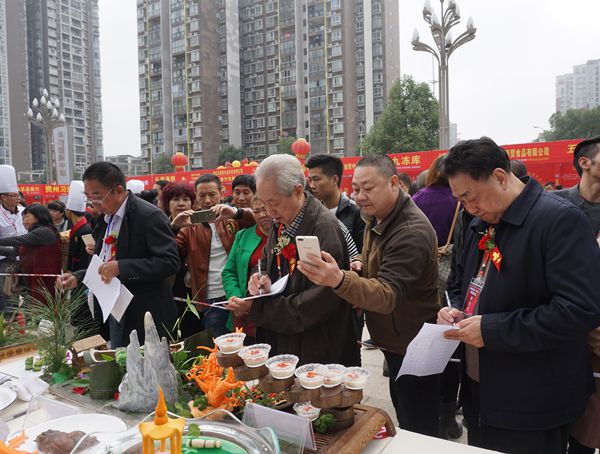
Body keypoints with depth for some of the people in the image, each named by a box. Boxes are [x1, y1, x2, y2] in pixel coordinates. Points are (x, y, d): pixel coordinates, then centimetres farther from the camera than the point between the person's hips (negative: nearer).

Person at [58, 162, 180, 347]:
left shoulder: (149, 216, -17)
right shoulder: (105, 219, 9)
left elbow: (170, 262, -23)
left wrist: (121, 267, -28)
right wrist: (77, 277, 2)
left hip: (144, 318, -7)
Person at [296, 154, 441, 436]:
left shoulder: (411, 232, -28)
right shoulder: (377, 220, 3)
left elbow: (388, 295, -38)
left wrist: (340, 280, -56)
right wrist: (361, 266, -5)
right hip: (392, 341, 9)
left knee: (420, 433, 8)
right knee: (403, 420, 27)